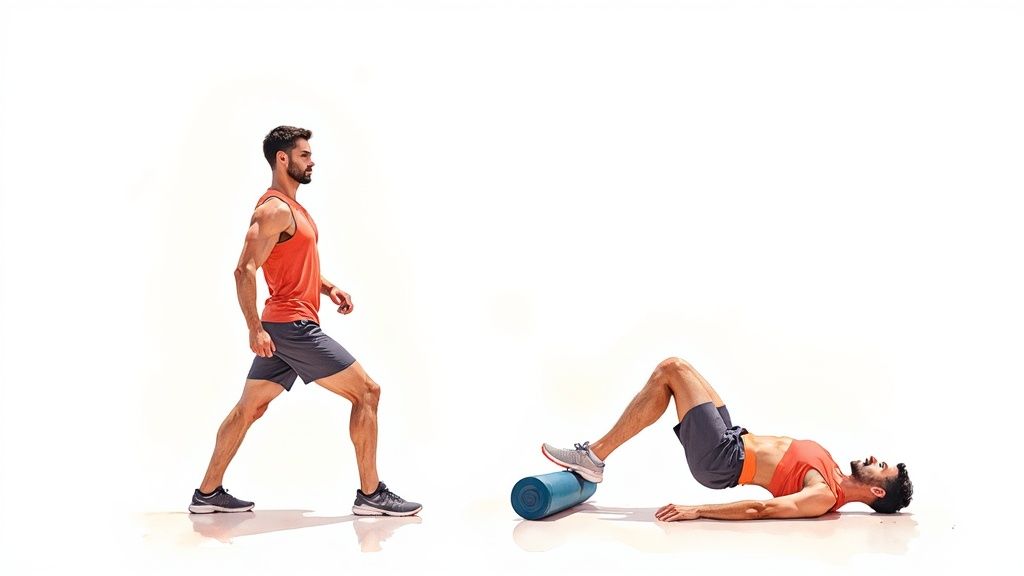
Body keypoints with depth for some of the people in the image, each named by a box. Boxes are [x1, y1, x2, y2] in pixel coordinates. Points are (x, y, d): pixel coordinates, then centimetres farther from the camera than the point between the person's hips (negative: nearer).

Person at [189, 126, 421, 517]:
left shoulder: (290, 207, 17)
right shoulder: (275, 210, -15)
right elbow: (244, 271, -22)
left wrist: (327, 287, 13)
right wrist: (255, 329, -25)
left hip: (282, 327, 10)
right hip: (294, 326, -10)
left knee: (249, 408, 13)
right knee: (366, 392, -6)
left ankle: (208, 493, 19)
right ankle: (370, 495, -3)